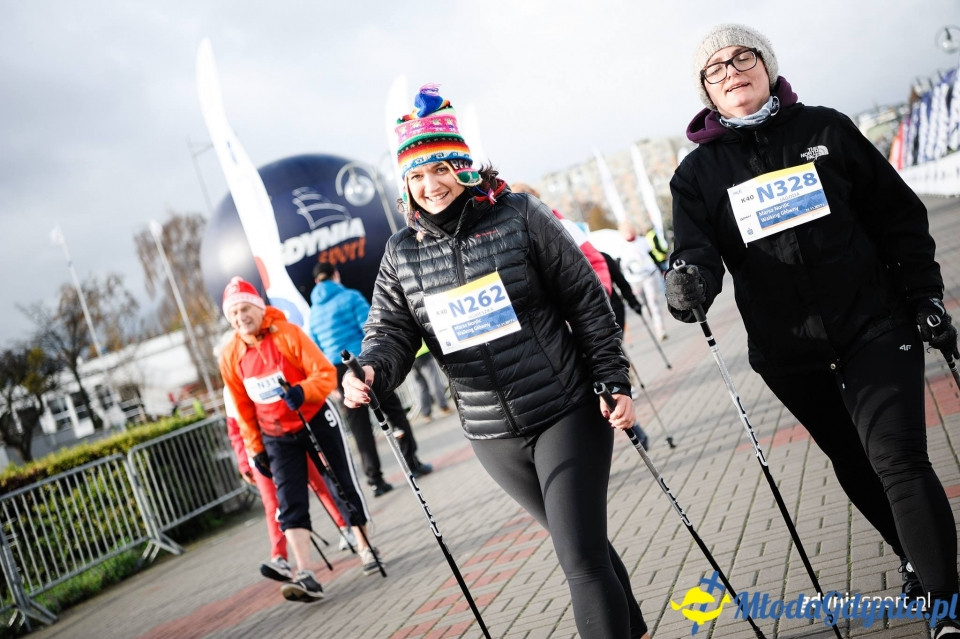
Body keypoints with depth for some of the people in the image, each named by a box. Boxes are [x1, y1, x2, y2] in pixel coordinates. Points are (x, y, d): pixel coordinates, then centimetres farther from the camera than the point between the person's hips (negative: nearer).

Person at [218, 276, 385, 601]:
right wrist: (255, 448, 6)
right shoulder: (230, 356, -5)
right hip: (276, 437, 3)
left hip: (317, 421, -2)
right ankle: (306, 575, -14)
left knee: (345, 485, 8)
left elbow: (326, 373, -18)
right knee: (290, 504, -9)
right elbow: (243, 408, 5)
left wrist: (302, 391, -37)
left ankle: (366, 548, 29)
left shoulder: (288, 333, -16)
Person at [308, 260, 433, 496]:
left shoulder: (313, 311, 12)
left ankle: (375, 479, 4)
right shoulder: (351, 297, -3)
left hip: (337, 370, 4)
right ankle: (412, 462, 11)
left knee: (358, 424, 6)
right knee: (394, 410, 10)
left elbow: (316, 348, 13)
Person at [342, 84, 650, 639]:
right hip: (494, 437, 4)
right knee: (581, 543, 19)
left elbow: (587, 301, -5)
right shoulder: (402, 254, 2)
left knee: (581, 557, -9)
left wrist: (615, 383, -8)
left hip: (568, 412, -4)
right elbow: (391, 330, -1)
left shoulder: (519, 215, -8)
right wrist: (370, 373, -25)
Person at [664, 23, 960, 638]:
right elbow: (695, 249, -10)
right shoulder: (698, 173, 2)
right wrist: (690, 278, -33)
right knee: (854, 465, 16)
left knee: (897, 460, -12)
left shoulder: (826, 129, 1)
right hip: (789, 354, 2)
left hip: (874, 328, -2)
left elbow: (898, 214, 4)